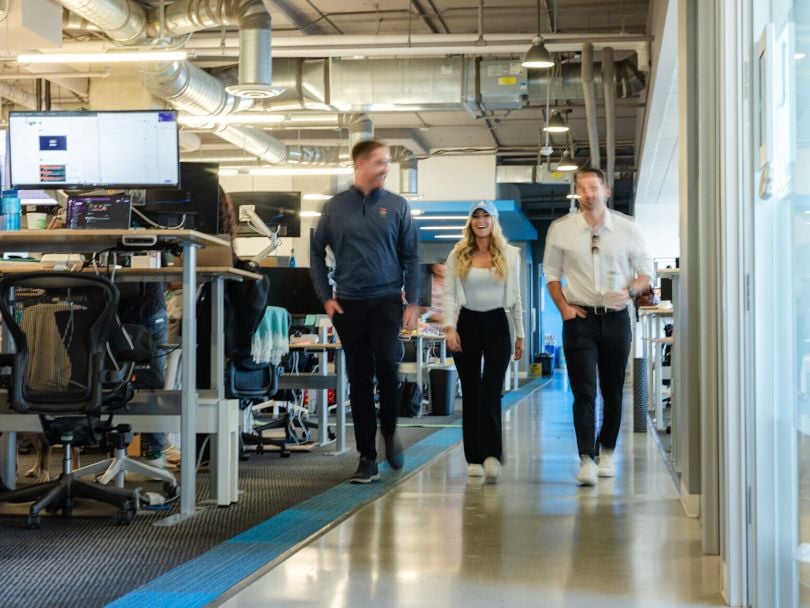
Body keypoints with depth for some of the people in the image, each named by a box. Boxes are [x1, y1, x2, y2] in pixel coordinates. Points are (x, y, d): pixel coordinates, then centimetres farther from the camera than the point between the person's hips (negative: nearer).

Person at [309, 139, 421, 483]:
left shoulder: (396, 206, 4)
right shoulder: (335, 207, 6)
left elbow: (410, 257, 5)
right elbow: (316, 253, 12)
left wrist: (412, 303, -1)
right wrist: (326, 297, 4)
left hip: (386, 300, -1)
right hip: (348, 304, 1)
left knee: (386, 365, -19)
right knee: (359, 379, 3)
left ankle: (389, 430, 9)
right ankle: (367, 458, 10)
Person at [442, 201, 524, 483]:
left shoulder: (509, 254, 6)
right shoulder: (458, 255, 5)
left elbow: (515, 296, 10)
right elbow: (449, 294, 0)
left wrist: (520, 334, 9)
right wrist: (450, 328, -12)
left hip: (497, 325, -1)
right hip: (467, 324, 1)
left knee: (491, 392, -13)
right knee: (470, 393, 4)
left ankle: (491, 455, -19)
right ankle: (474, 458, 9)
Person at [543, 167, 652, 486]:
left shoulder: (627, 229, 1)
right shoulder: (560, 229, 1)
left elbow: (646, 272, 8)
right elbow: (551, 272, 11)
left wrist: (629, 291, -12)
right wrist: (563, 307, -2)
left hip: (615, 317, 1)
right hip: (579, 317, -1)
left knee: (613, 392, 10)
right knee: (584, 391, -11)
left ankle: (607, 452, 27)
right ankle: (587, 460, -15)